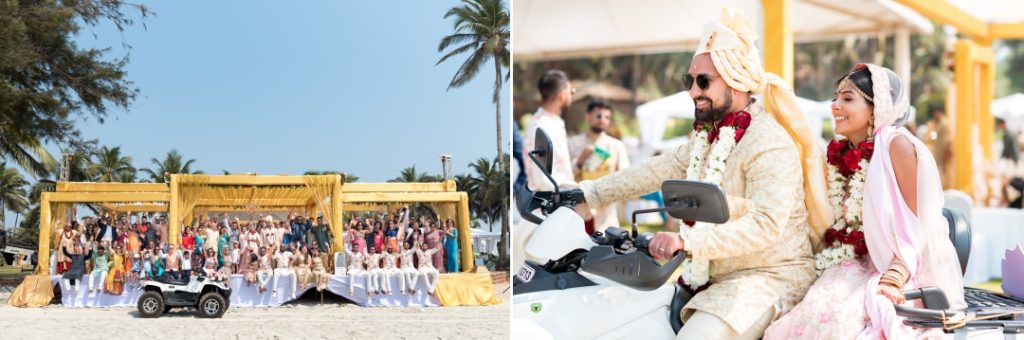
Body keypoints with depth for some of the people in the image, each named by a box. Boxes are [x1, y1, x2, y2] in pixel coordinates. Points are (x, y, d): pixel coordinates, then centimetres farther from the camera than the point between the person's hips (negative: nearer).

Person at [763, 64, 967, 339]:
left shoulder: (896, 145, -9)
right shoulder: (841, 154, 12)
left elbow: (916, 223, -13)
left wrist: (895, 278, -25)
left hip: (902, 270, -6)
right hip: (858, 268, 6)